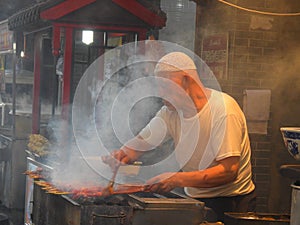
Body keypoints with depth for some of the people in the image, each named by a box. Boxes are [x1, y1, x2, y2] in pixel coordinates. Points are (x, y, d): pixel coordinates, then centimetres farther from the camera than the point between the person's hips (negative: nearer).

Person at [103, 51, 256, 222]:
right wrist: (122, 155, -18)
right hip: (194, 200, 6)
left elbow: (229, 171, -24)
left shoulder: (223, 108, -17)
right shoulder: (171, 111, 4)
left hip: (231, 203, -6)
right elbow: (139, 144, 7)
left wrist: (177, 179, -31)